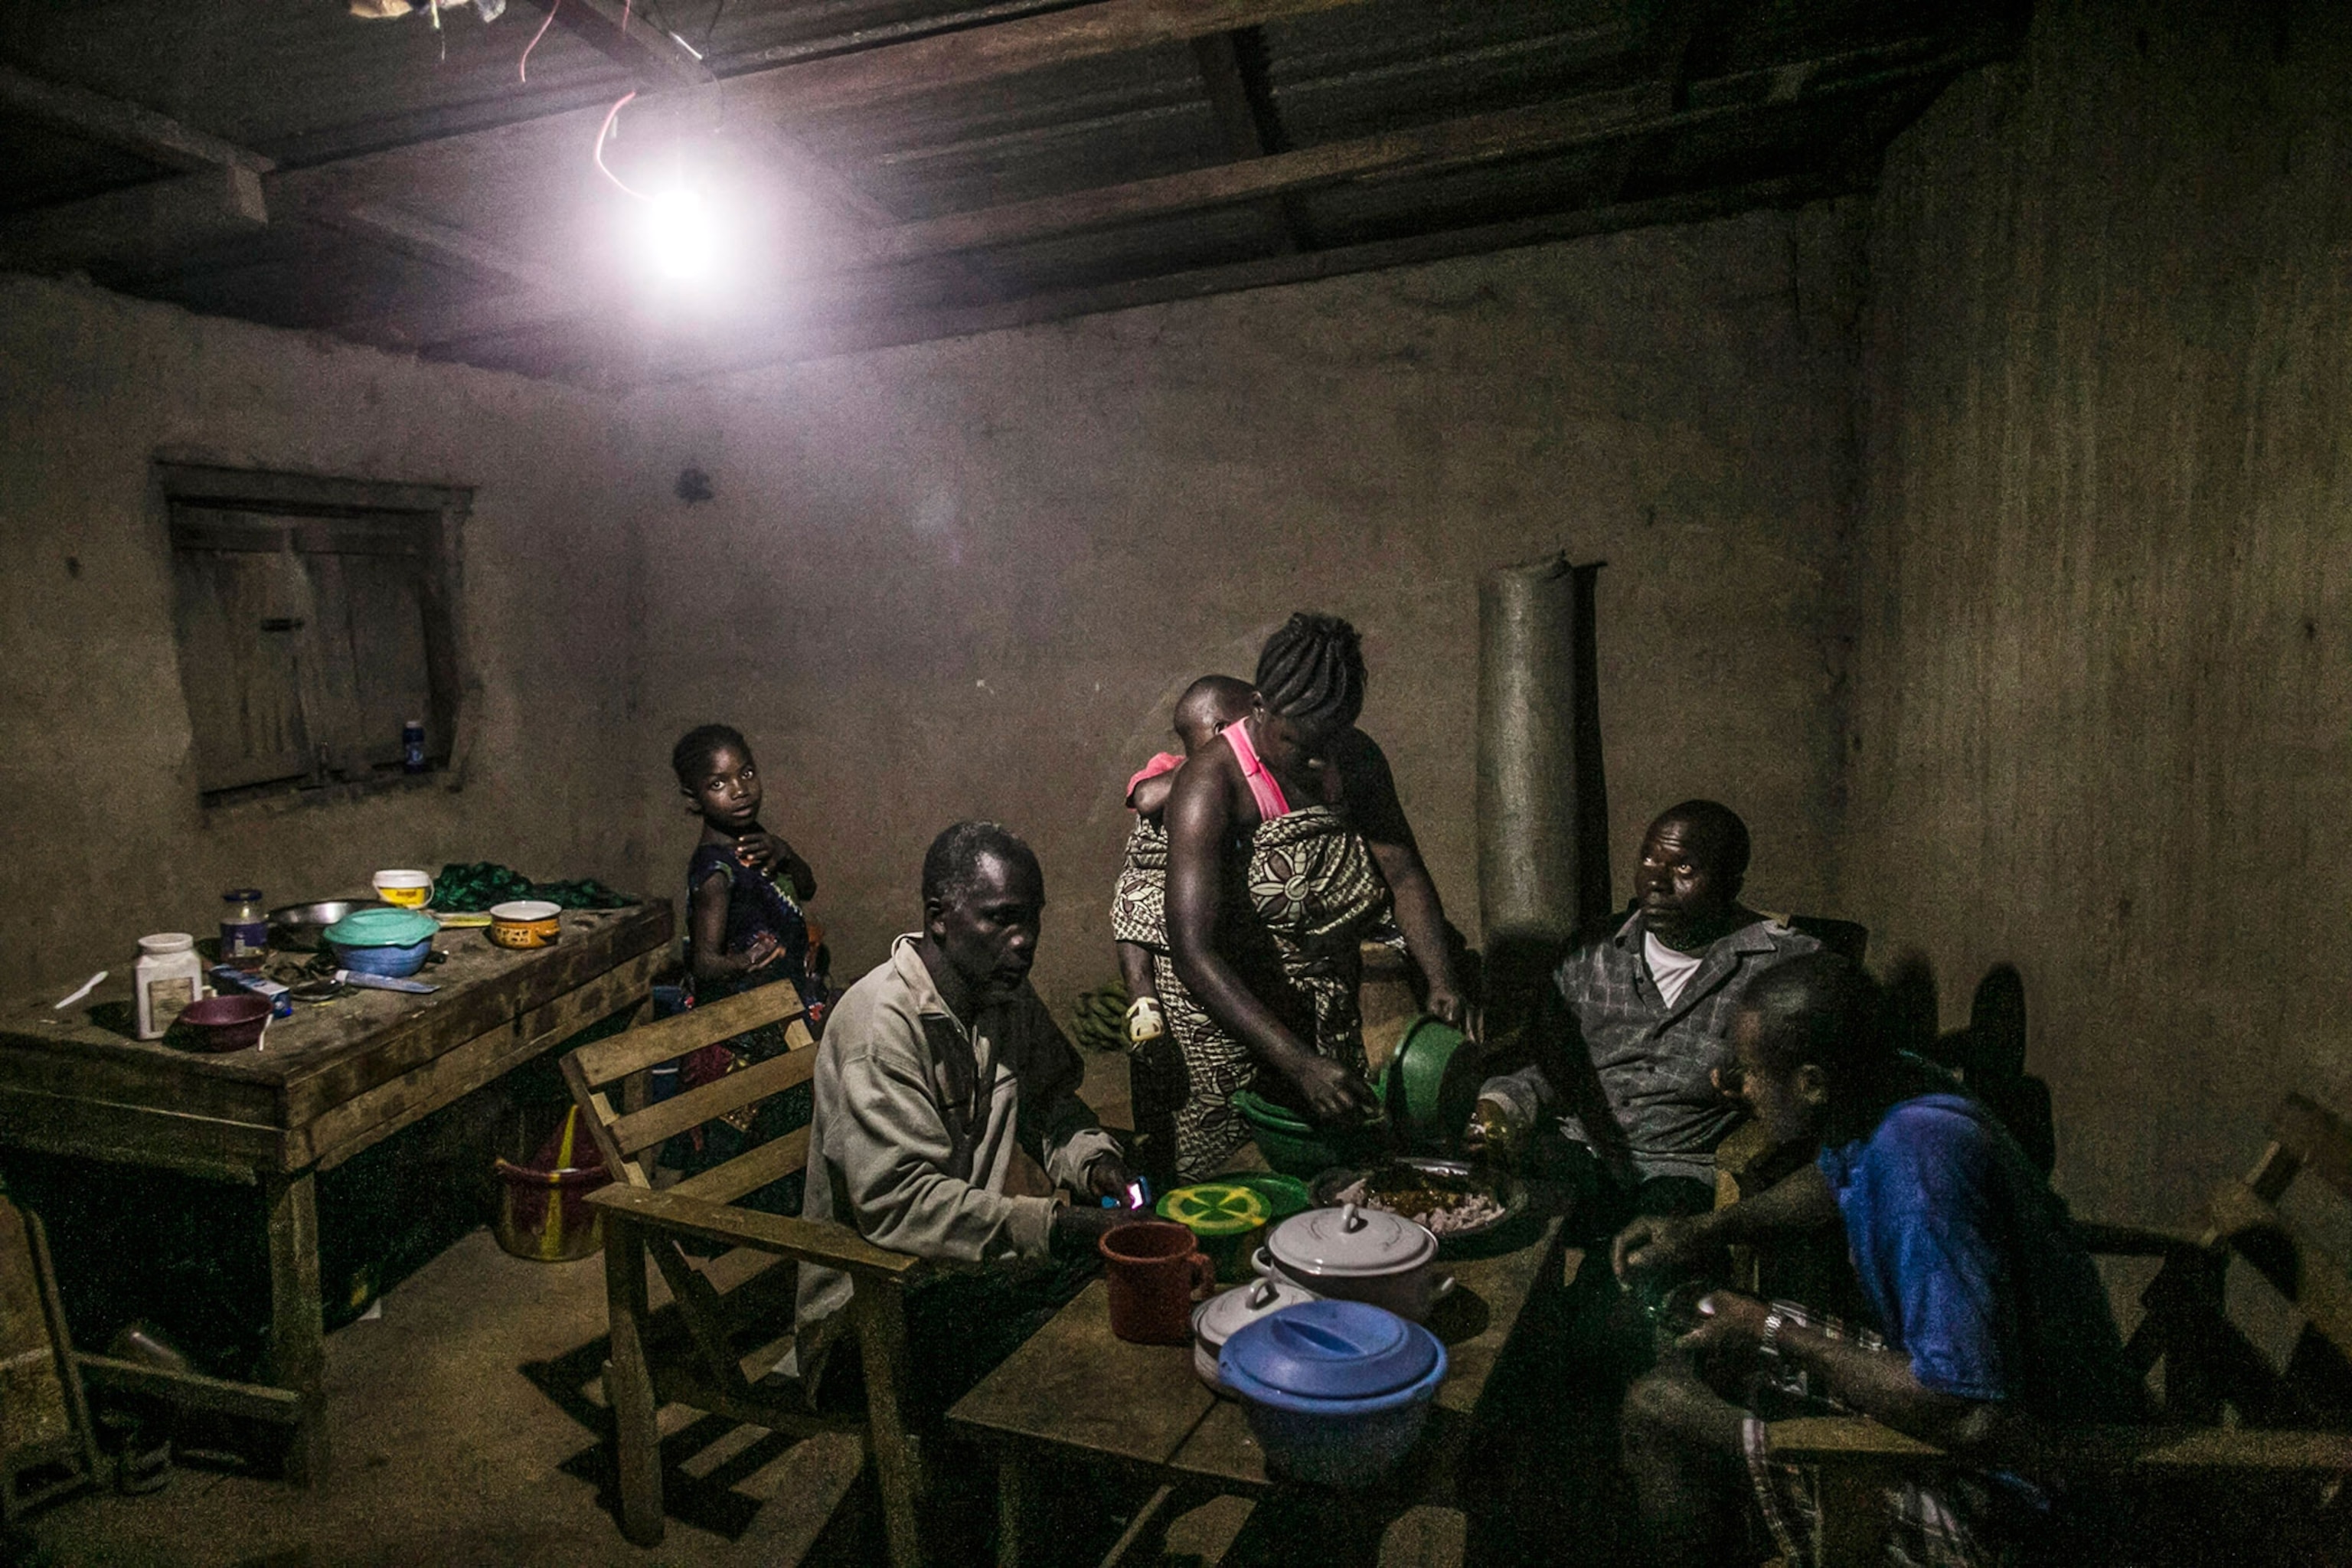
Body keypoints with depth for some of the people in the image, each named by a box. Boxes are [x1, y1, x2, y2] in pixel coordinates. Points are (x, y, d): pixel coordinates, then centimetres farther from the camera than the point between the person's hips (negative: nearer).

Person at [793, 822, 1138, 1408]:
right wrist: (1058, 1225, -33)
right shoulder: (881, 1022, -21)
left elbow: (1051, 1099, 16)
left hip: (978, 1261, 8)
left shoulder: (1009, 995, 4)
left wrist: (1091, 1160, -7)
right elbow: (899, 1203, -28)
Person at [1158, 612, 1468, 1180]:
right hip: (1225, 1011, -6)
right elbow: (1193, 953, -32)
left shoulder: (1356, 759, -4)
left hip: (1329, 1012, 6)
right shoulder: (1210, 787, -25)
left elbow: (1405, 874, -5)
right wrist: (1299, 1064, -39)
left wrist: (1441, 981, -23)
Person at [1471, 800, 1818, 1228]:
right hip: (1573, 1152, 4)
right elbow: (1547, 1067, 17)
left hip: (1683, 1171, -3)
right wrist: (1498, 1109, -3)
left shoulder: (1784, 963, 3)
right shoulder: (1594, 955, 14)